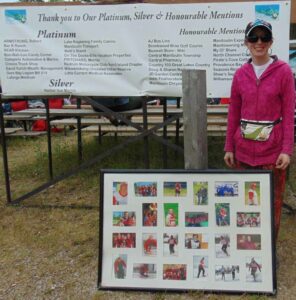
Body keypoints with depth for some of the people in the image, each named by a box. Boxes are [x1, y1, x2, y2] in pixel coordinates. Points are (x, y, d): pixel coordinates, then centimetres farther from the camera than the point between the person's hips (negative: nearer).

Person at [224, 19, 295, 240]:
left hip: (273, 148, -3)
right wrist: (229, 147, 6)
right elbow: (233, 114, 8)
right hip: (244, 148, 3)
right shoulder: (240, 74, 5)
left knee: (272, 202, 4)